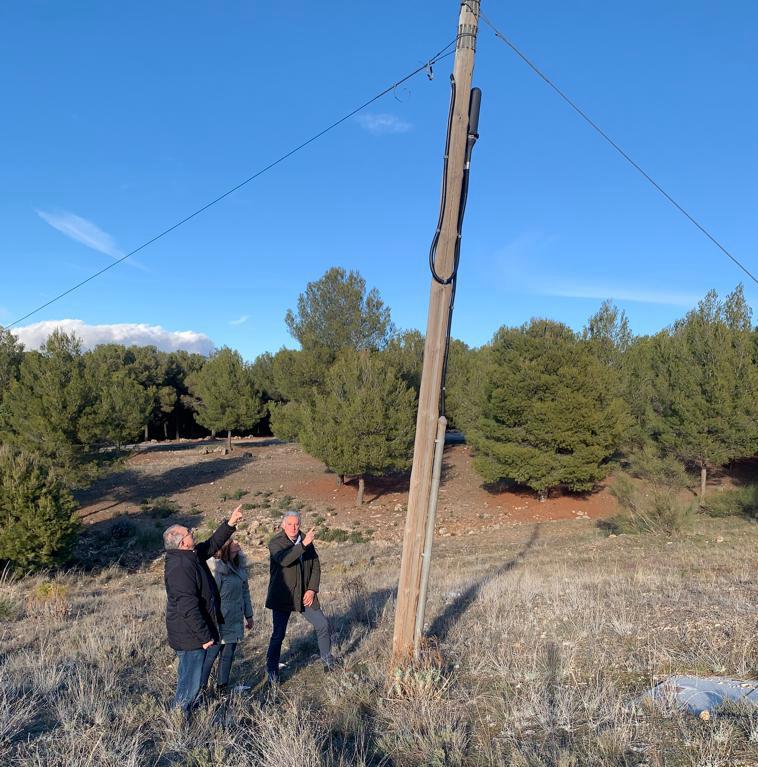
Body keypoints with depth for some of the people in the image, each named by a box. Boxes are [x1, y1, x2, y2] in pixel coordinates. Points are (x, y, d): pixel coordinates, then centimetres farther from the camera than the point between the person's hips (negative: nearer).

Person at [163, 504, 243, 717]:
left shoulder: (190, 556, 2)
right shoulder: (180, 568, -28)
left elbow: (213, 544, 17)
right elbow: (188, 608, -28)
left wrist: (230, 524, 7)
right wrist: (205, 636, -22)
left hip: (191, 635, 11)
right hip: (190, 636, -11)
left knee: (187, 676, 25)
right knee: (191, 681, 5)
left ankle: (181, 712, 41)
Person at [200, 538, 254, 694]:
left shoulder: (239, 564, 5)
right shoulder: (215, 568, -19)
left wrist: (248, 615, 17)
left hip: (235, 621, 7)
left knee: (228, 655, 16)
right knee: (210, 655, 4)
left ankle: (222, 687, 30)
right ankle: (200, 688, 19)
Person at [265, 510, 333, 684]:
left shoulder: (306, 541, 3)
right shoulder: (275, 542, -12)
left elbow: (316, 565, 7)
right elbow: (283, 559, -33)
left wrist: (312, 589, -4)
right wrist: (303, 544, -40)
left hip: (305, 595, 5)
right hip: (282, 596, -4)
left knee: (323, 625, 7)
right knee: (278, 634, -1)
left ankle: (327, 659, 29)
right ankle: (272, 671, 19)